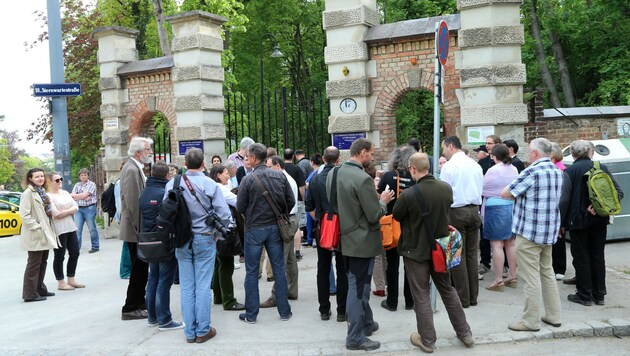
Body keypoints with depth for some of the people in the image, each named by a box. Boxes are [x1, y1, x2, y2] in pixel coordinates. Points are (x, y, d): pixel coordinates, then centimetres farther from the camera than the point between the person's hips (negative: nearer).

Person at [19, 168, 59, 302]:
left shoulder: (42, 192, 14)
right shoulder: (28, 193, -11)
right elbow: (24, 215, -18)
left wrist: (50, 211, 5)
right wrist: (37, 228, -21)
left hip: (46, 233, 8)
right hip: (35, 236, -8)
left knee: (43, 262, 15)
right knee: (34, 264, -2)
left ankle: (40, 289, 26)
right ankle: (30, 294, 5)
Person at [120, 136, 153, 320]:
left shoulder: (136, 168, 13)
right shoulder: (131, 170, -19)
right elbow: (132, 203, -24)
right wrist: (140, 229, -21)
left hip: (138, 228, 10)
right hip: (136, 229, -10)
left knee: (140, 269, 18)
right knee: (139, 269, -1)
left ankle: (138, 302, 29)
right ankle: (131, 308, 9)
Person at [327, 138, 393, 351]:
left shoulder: (334, 174, 3)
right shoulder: (363, 179, -24)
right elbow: (374, 215, -22)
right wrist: (383, 201, -1)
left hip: (345, 238, 9)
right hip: (361, 241, -9)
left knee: (357, 286, 21)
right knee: (358, 289, 2)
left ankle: (366, 323, 37)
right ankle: (355, 337, 13)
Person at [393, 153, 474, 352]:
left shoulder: (408, 195, -24)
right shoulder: (447, 188, -8)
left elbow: (395, 217, -5)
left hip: (416, 250, -5)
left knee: (421, 296, 7)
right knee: (448, 290, 20)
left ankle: (427, 340, 18)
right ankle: (465, 332, 29)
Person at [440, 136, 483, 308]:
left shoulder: (449, 166, -10)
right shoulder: (475, 165, 8)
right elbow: (480, 189, 12)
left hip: (456, 212, -6)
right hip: (474, 210, 6)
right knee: (471, 254, 12)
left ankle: (463, 298, 6)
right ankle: (473, 296, 19)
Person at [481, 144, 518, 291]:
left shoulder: (494, 170, -14)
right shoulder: (514, 170, 6)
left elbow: (482, 189, -6)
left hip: (496, 208, -7)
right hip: (513, 207, 7)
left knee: (497, 244, -3)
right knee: (510, 243, 13)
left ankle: (498, 280, 0)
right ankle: (512, 277, 22)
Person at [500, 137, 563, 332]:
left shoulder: (532, 172, -17)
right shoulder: (557, 172, 11)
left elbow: (505, 193, -14)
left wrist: (519, 192, 7)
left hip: (529, 232, -9)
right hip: (549, 232, 9)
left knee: (531, 277, -2)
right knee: (547, 273, 18)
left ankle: (531, 321, 5)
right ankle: (553, 315, 25)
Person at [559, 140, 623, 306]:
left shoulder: (570, 171, -11)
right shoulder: (602, 168, 3)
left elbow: (564, 199, -16)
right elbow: (619, 192, -2)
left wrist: (561, 223, -9)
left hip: (578, 219, -4)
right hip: (599, 220, 5)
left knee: (581, 257, 5)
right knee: (598, 256, 14)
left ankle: (584, 295, 10)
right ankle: (599, 294, 21)